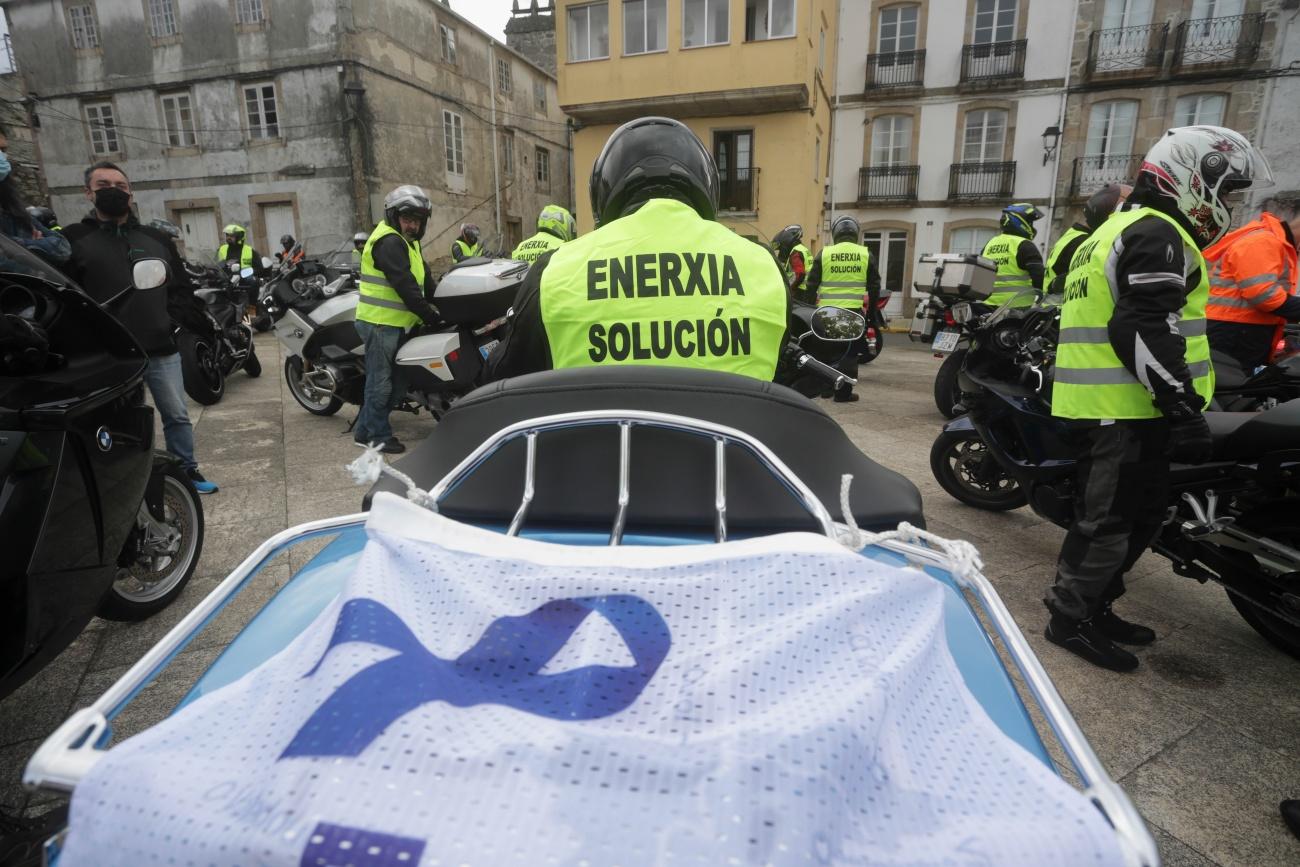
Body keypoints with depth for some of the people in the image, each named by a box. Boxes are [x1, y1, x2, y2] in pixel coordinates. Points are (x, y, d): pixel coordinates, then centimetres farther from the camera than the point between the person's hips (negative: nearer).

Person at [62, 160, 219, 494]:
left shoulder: (155, 238, 12)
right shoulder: (74, 238, 1)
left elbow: (182, 286, 15)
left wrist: (171, 319, 1)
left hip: (162, 349, 3)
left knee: (177, 416, 10)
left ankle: (187, 472, 23)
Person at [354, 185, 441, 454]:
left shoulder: (407, 241, 18)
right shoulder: (389, 241, -15)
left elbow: (424, 279, 17)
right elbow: (405, 285, -23)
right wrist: (429, 315, -22)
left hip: (395, 323, 10)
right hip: (381, 322, -10)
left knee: (397, 381, 14)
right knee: (381, 381, -1)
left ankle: (365, 429, 24)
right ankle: (378, 435, 10)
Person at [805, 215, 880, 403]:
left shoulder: (824, 253, 1)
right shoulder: (865, 254, 3)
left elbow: (812, 284, 1)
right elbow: (874, 286, 7)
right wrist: (871, 310, 16)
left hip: (827, 311, 1)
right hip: (854, 311, -1)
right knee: (849, 352, 5)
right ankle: (843, 392, 5)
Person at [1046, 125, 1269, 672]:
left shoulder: (1116, 231, 23)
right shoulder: (1158, 235, -11)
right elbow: (1146, 330, -23)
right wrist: (1184, 407, -23)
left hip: (1101, 401, 11)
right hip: (1127, 406, -11)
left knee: (1138, 513, 18)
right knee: (1114, 514, -4)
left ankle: (1094, 606, 27)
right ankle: (1072, 617, 5)